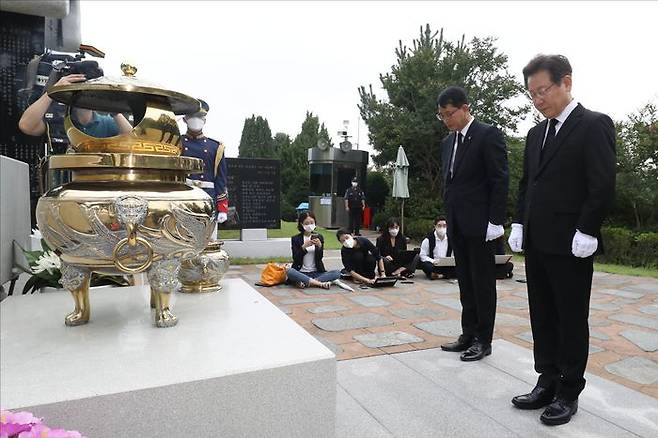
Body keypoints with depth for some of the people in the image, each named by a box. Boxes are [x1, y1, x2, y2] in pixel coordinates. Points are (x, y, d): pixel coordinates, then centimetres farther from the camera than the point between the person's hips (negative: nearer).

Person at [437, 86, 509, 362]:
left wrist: (495, 221, -16)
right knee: (466, 284, 12)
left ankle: (483, 340, 14)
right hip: (456, 225, 7)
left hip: (479, 224, -7)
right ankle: (468, 335, 22)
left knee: (483, 283, 3)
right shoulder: (448, 142, 14)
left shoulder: (488, 135, -7)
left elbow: (500, 180, -12)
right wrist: (449, 218, 12)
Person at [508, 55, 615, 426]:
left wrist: (584, 233, -16)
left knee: (572, 321, 6)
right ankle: (547, 384, 26)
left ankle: (568, 393, 19)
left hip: (570, 246, -7)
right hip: (536, 243, 7)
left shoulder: (595, 125, -7)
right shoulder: (536, 133, 15)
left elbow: (603, 186, -13)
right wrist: (520, 224, 8)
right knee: (543, 318, 13)